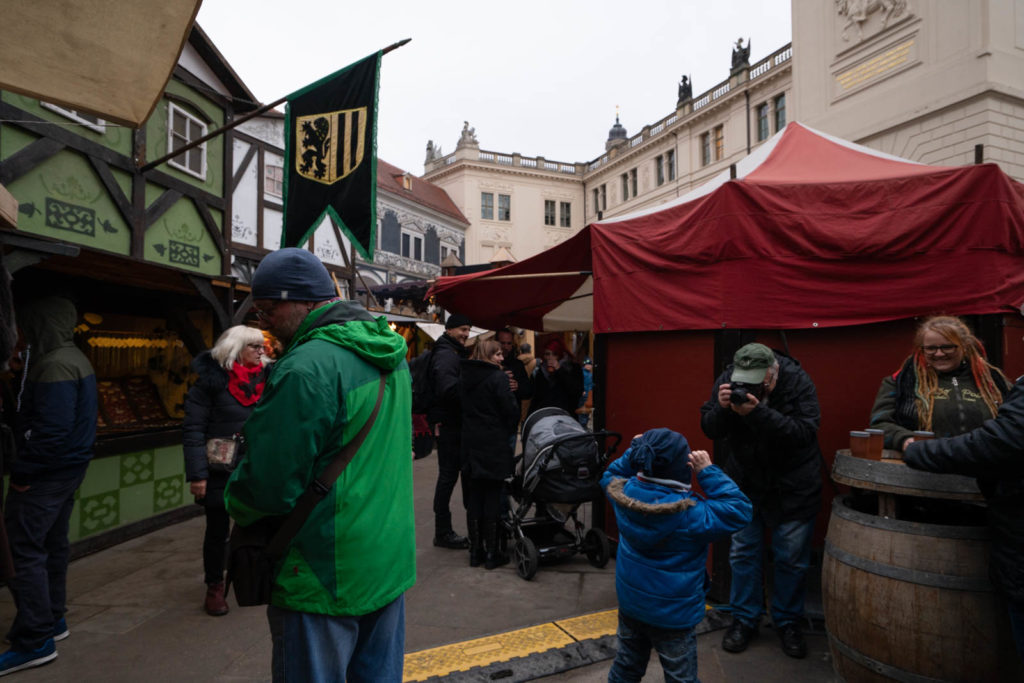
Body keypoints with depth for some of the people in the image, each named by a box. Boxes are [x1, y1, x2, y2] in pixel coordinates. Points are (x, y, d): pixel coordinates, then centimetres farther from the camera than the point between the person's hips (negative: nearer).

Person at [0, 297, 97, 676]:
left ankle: (35, 640, 2)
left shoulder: (54, 365, -20)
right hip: (67, 467, 10)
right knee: (52, 545, 18)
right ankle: (52, 619, 30)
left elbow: (51, 428, -26)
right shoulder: (74, 358, 12)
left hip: (46, 473, -10)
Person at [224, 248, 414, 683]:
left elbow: (271, 484, -21)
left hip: (326, 578, -8)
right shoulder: (390, 356, 6)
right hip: (391, 564, 8)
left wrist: (235, 501, 0)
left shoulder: (308, 368, -23)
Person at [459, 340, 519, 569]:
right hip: (495, 444, -6)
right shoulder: (498, 377, -13)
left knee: (475, 496, 12)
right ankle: (491, 553, 8)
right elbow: (511, 410, -13)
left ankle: (475, 551, 19)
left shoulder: (464, 376, 6)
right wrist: (509, 432, 5)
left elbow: (462, 406, 11)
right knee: (492, 497, 2)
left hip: (471, 443, 6)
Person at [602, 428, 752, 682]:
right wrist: (708, 471, -25)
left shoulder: (625, 492, -13)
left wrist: (634, 451, 1)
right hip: (672, 614, -6)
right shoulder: (688, 513, -29)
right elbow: (738, 512, -26)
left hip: (630, 603, 6)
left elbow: (611, 476, 10)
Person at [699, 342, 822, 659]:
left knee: (791, 557, 9)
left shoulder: (798, 383, -21)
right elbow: (709, 429, -12)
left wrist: (758, 412, -42)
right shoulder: (727, 381, -15)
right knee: (743, 553, 10)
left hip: (792, 487, -2)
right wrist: (722, 408, -34)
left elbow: (804, 432, -31)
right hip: (744, 482, 2)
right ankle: (745, 619, 27)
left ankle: (787, 622, 29)